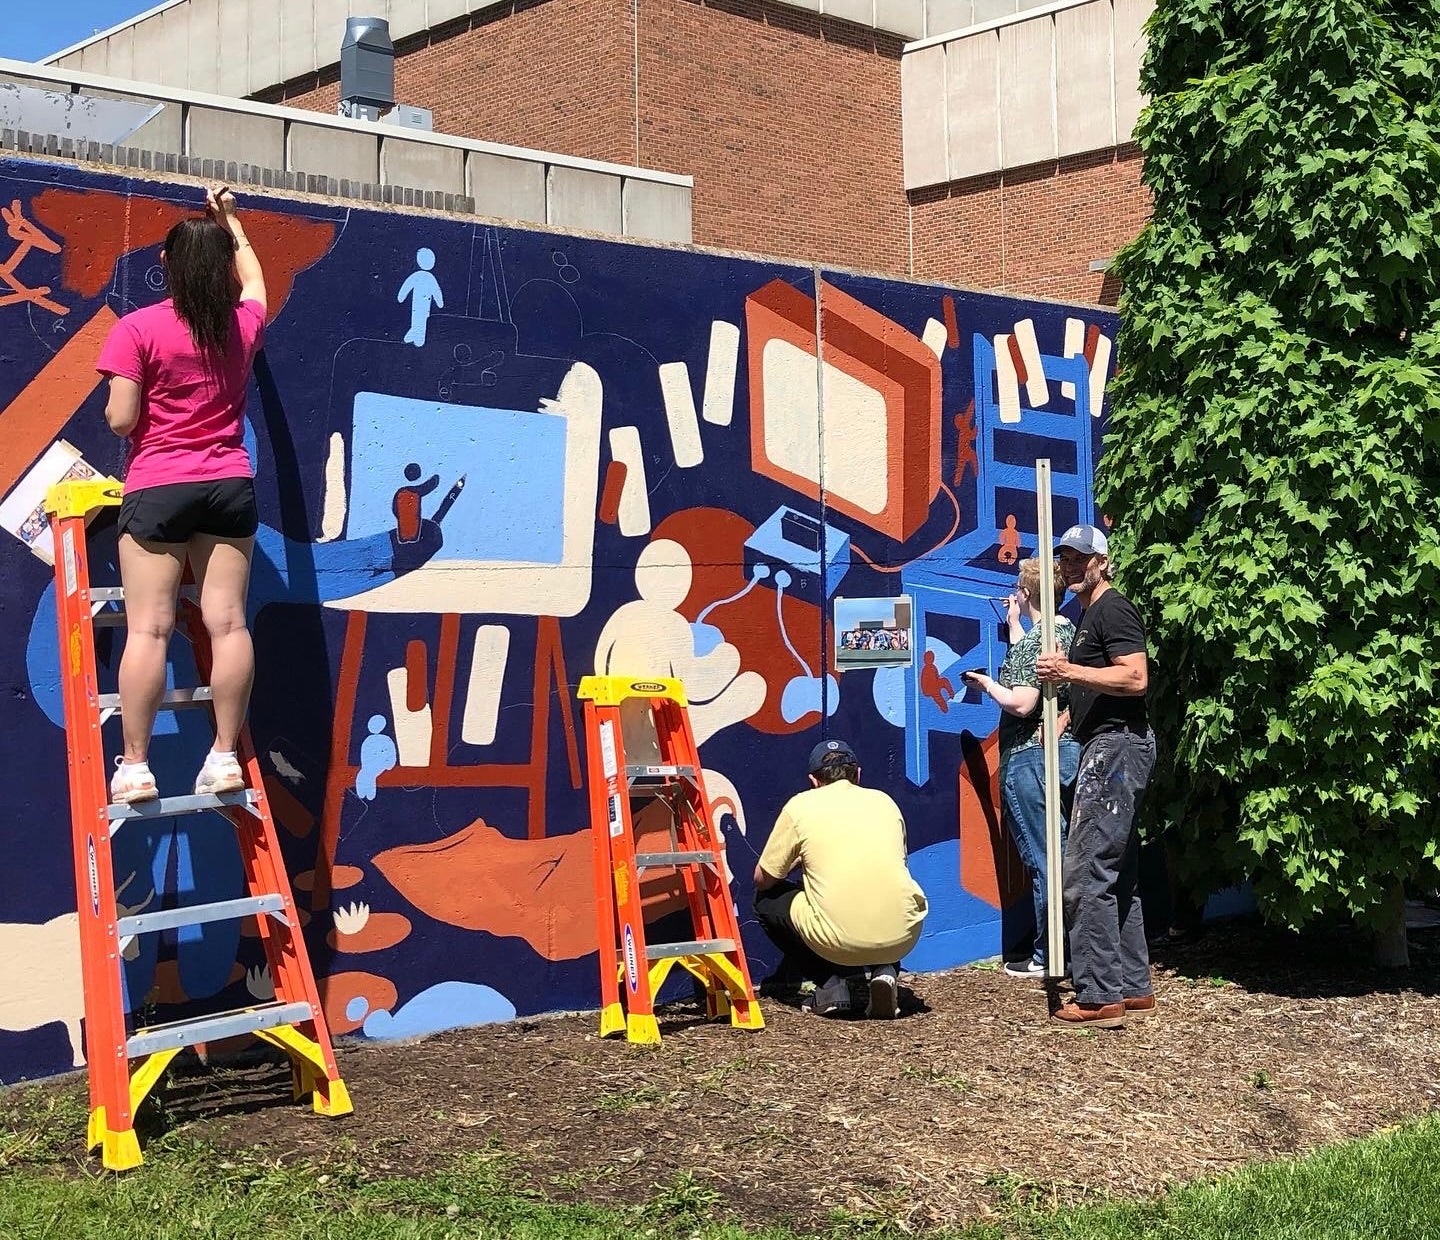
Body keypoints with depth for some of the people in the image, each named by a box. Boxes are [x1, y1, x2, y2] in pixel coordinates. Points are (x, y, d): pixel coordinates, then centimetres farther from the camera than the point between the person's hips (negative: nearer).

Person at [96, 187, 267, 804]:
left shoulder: (137, 329, -7)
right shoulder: (243, 324, 6)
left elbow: (121, 419, -10)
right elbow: (253, 278, 30)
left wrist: (114, 409, 13)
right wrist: (230, 220, 43)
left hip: (157, 489, -3)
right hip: (230, 486, 3)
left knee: (149, 628, -5)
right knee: (227, 621, 1)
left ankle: (135, 766, -4)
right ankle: (224, 755, 1)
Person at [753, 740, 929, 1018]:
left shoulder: (800, 805, 6)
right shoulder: (884, 801, 16)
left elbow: (762, 880, 14)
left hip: (839, 943, -4)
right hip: (903, 938, 4)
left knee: (767, 899, 23)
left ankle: (830, 985, 9)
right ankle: (885, 972, 12)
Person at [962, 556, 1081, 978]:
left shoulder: (1031, 640, -16)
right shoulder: (1070, 632, 9)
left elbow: (1021, 703, -22)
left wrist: (984, 681, -7)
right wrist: (1014, 626, 23)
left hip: (1030, 757, -8)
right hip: (1066, 749, 8)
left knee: (1041, 858, -2)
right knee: (1064, 853, 13)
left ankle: (1047, 956, 5)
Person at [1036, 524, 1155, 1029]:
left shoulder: (1112, 609, -10)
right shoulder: (1090, 613, 22)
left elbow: (1136, 678, -22)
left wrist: (1071, 671, -25)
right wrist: (1065, 717, 18)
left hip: (1117, 745, -11)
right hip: (1107, 746, 11)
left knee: (1087, 871, -12)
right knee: (1117, 873, 13)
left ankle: (1099, 997, -10)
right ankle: (1134, 987, 19)